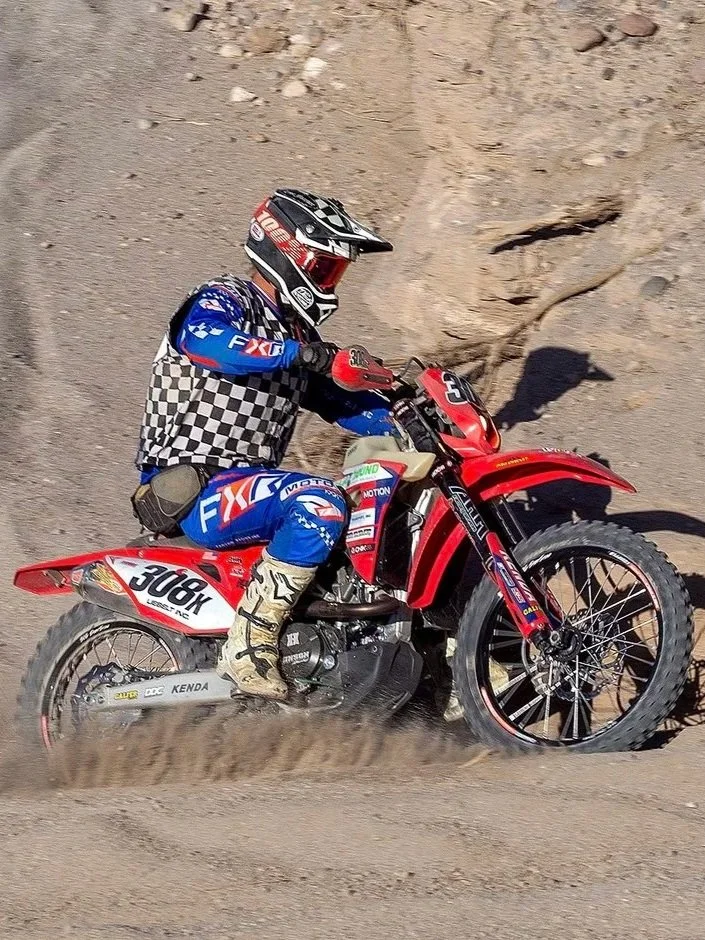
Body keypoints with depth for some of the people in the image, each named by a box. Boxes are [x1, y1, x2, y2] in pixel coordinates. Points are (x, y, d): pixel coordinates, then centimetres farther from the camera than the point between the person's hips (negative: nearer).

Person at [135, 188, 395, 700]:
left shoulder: (294, 331, 19)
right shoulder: (220, 302, -9)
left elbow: (340, 402, 16)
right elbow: (209, 342, -33)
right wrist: (306, 354, -42)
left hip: (248, 481, 10)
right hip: (191, 487, -10)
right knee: (320, 503, -32)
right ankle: (248, 646, -30)